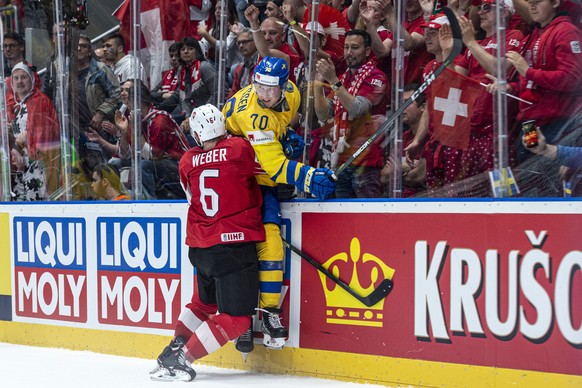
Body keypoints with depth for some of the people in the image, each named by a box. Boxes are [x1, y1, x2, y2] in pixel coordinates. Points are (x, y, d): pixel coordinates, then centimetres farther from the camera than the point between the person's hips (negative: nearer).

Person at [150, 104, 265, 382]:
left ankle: (174, 348, 28)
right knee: (236, 317, -1)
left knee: (205, 302, 29)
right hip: (234, 243, -6)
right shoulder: (239, 148, -9)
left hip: (201, 247, 7)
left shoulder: (187, 162, 6)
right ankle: (181, 359, -5)